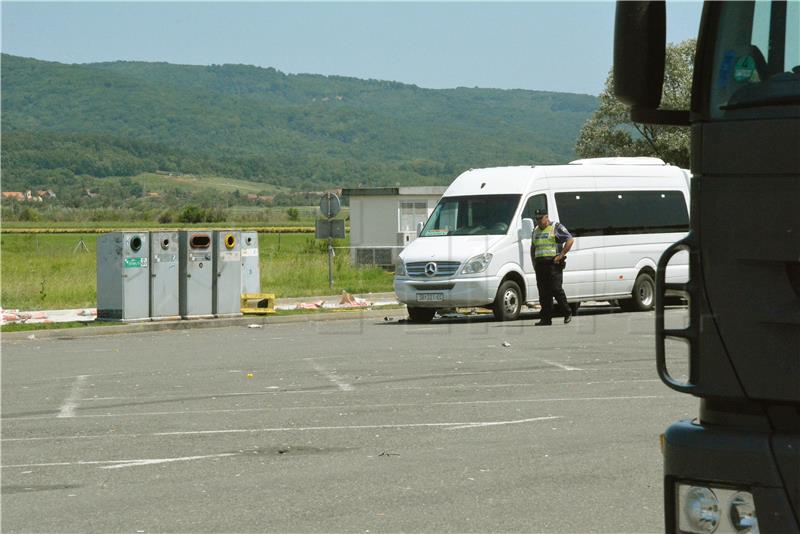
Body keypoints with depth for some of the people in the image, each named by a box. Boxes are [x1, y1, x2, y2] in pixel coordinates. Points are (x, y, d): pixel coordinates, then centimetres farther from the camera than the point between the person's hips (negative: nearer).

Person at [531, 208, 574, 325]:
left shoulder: (556, 227, -1)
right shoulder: (536, 231, 20)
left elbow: (570, 240, -8)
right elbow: (533, 248, 29)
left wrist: (561, 255, -14)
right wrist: (534, 263, 16)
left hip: (553, 263, -6)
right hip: (540, 265, 6)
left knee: (556, 289, -11)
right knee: (543, 293, 2)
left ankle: (567, 312, 4)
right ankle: (546, 319, 3)